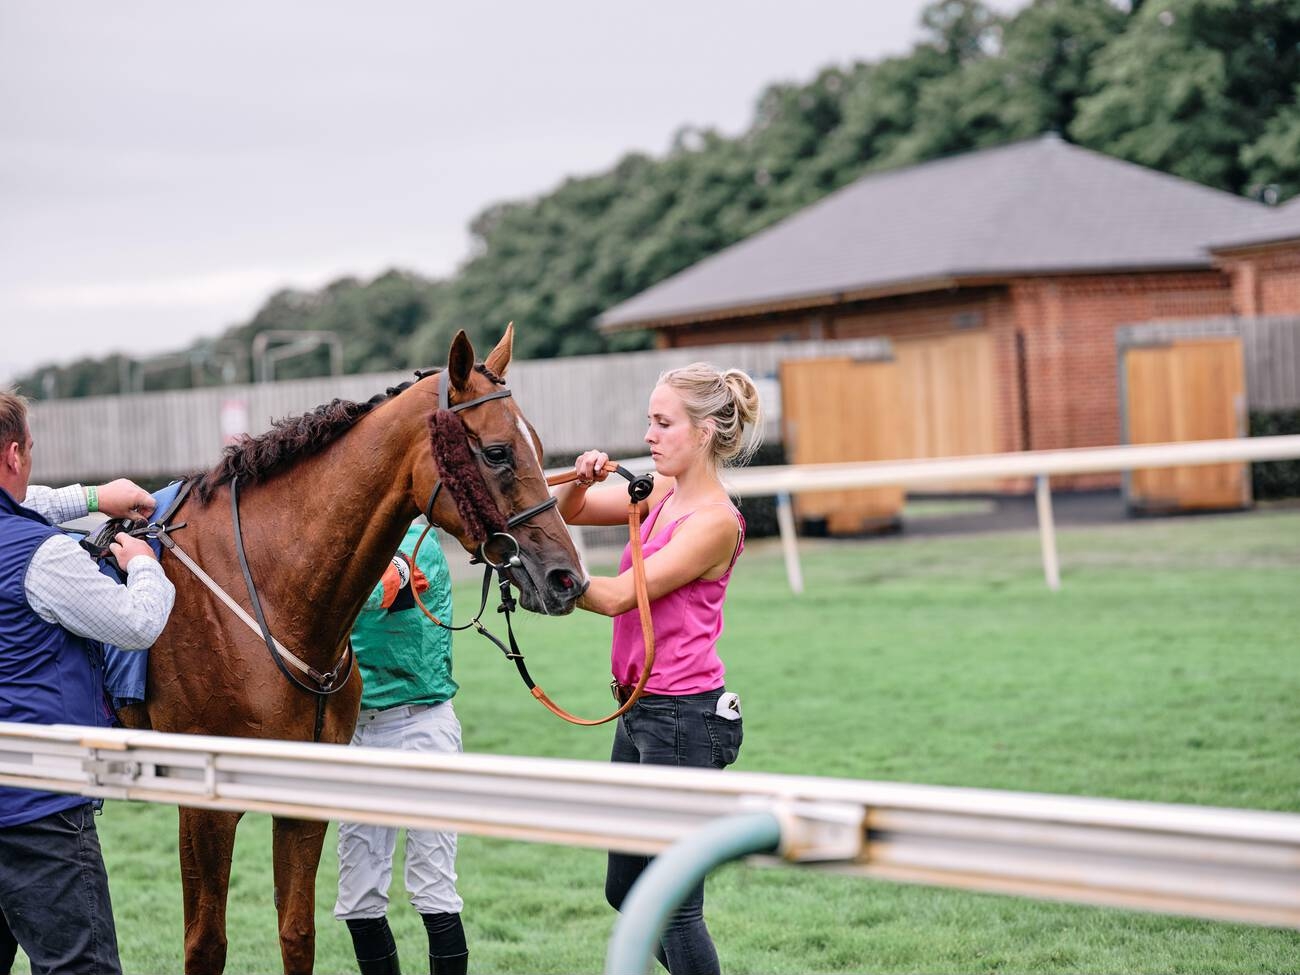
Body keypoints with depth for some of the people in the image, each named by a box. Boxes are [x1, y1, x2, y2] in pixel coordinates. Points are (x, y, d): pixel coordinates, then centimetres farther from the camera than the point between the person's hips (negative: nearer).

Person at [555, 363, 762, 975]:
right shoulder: (661, 492, 9)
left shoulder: (715, 521, -16)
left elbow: (616, 596, -21)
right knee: (625, 891, 19)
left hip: (682, 717, -9)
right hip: (640, 712, 9)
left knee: (674, 905, -3)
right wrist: (583, 481, -7)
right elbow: (567, 513, 14)